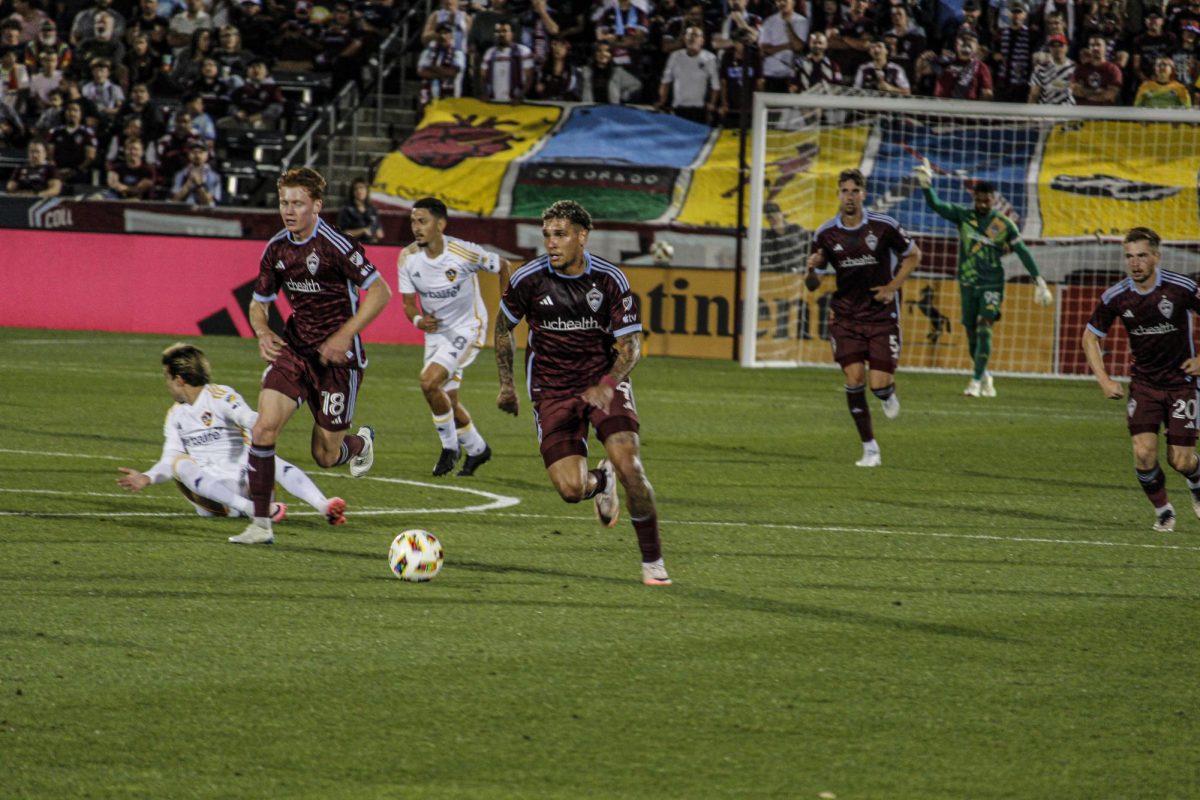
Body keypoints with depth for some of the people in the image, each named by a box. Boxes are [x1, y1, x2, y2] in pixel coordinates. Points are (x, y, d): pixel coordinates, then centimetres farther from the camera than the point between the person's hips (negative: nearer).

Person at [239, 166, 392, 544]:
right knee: (264, 426, -17)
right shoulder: (276, 250, 1)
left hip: (336, 357, -5)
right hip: (294, 350, 5)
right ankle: (261, 524, -8)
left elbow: (380, 292, -15)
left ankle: (361, 442, 41)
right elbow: (259, 303, 14)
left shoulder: (335, 244, -17)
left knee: (325, 455, 2)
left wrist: (344, 335, -21)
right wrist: (263, 333, -8)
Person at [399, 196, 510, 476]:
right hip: (436, 331, 6)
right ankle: (477, 449, 37)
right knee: (447, 399, 12)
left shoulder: (464, 253, -21)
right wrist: (418, 320, -22)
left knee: (429, 381, -24)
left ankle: (450, 446, -4)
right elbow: (408, 301, 1)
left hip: (467, 327, -6)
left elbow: (504, 267, -5)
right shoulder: (408, 258, -9)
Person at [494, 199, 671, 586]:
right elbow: (504, 326, 11)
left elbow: (630, 345, -9)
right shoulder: (528, 279, -8)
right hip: (551, 390, 1)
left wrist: (606, 385, -27)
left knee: (628, 463, -23)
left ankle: (653, 562, -6)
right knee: (571, 489, -15)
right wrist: (506, 384, 11)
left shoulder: (610, 280, -11)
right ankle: (601, 481, 26)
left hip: (604, 381, -1)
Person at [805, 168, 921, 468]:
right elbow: (819, 262, 14)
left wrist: (893, 287, -5)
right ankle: (870, 449, -1)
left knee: (878, 384, -8)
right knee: (854, 379, -11)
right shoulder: (826, 234, -2)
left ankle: (889, 394, 33)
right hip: (845, 316, 1)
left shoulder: (884, 226, -7)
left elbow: (914, 255, 6)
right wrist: (814, 264, -11)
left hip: (882, 315, -1)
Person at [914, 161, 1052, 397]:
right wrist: (926, 185, -28)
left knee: (984, 329, -19)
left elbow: (1023, 252, -2)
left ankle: (976, 382, -20)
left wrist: (1038, 280, -6)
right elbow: (936, 205, -11)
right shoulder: (963, 216, 0)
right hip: (968, 284, 3)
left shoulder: (1004, 224, -5)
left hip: (992, 284, -3)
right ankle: (986, 377, 28)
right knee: (972, 334, 6)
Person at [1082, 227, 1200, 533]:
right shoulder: (1116, 297, -8)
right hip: (1143, 383, 2)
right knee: (1144, 452, -15)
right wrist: (1104, 380, -2)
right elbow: (1090, 336, 7)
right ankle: (1163, 511, 10)